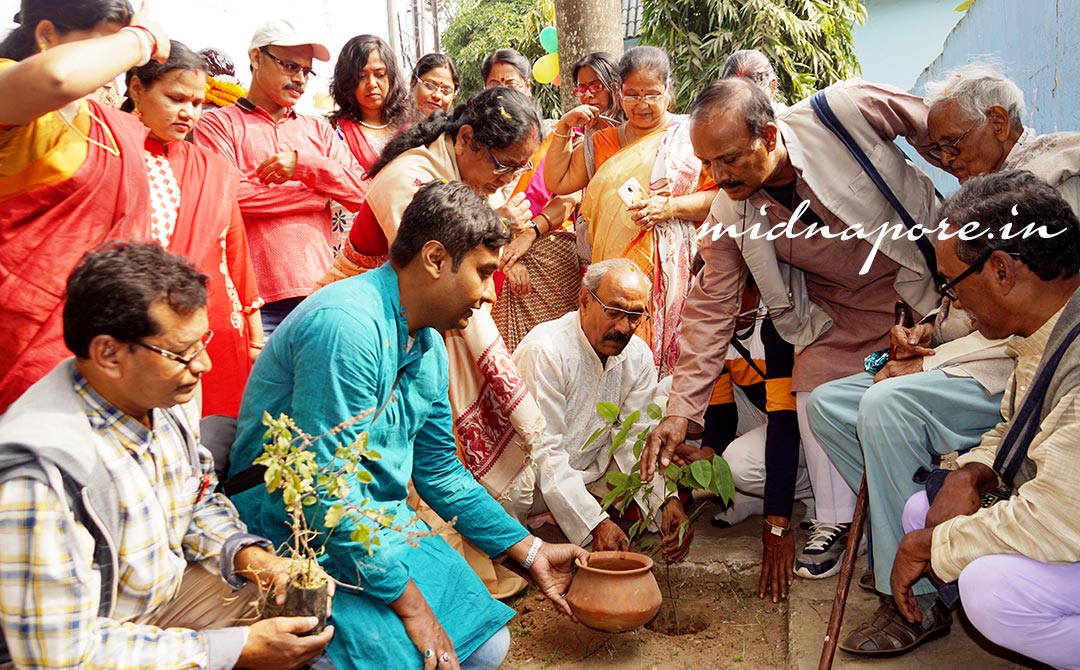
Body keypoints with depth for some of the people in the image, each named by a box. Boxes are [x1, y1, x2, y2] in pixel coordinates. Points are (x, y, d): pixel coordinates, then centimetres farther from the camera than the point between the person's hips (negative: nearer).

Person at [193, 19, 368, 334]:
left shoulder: (318, 131, 20)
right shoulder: (218, 124, 7)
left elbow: (363, 191, 8)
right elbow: (226, 194, -10)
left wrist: (305, 164, -8)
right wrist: (316, 196, 0)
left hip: (320, 295, 4)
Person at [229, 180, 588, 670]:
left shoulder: (429, 345, 5)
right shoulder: (347, 325, -26)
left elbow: (441, 473, 15)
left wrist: (530, 552, 12)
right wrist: (411, 606, -20)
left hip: (383, 530, 9)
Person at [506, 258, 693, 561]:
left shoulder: (638, 356, -5)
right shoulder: (544, 351, -26)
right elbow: (544, 451, -29)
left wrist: (667, 501, -27)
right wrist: (596, 523, -37)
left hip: (592, 469, 6)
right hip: (533, 470, -6)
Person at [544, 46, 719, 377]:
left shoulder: (690, 136, 5)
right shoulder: (604, 142, 18)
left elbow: (720, 197, -1)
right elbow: (557, 182, 16)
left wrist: (671, 207, -15)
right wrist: (563, 129, 7)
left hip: (671, 272, -3)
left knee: (663, 355, -9)